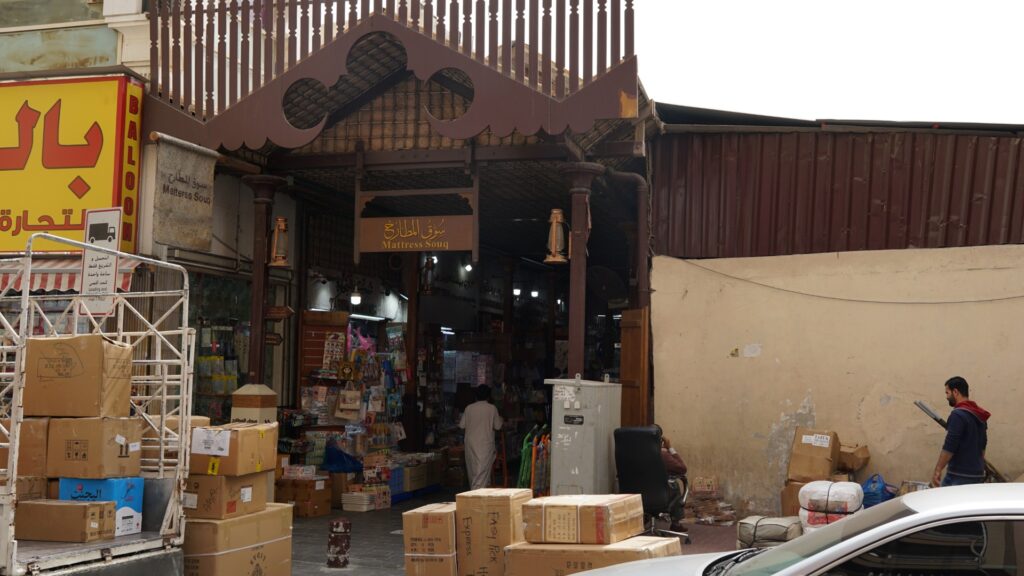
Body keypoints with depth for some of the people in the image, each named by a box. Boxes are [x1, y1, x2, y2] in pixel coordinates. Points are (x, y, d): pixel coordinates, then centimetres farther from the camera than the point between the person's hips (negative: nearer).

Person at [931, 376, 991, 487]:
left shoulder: (958, 415, -14)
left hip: (959, 476, -9)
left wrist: (937, 470, -16)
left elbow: (949, 447, -19)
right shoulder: (980, 416, 14)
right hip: (978, 474, 9)